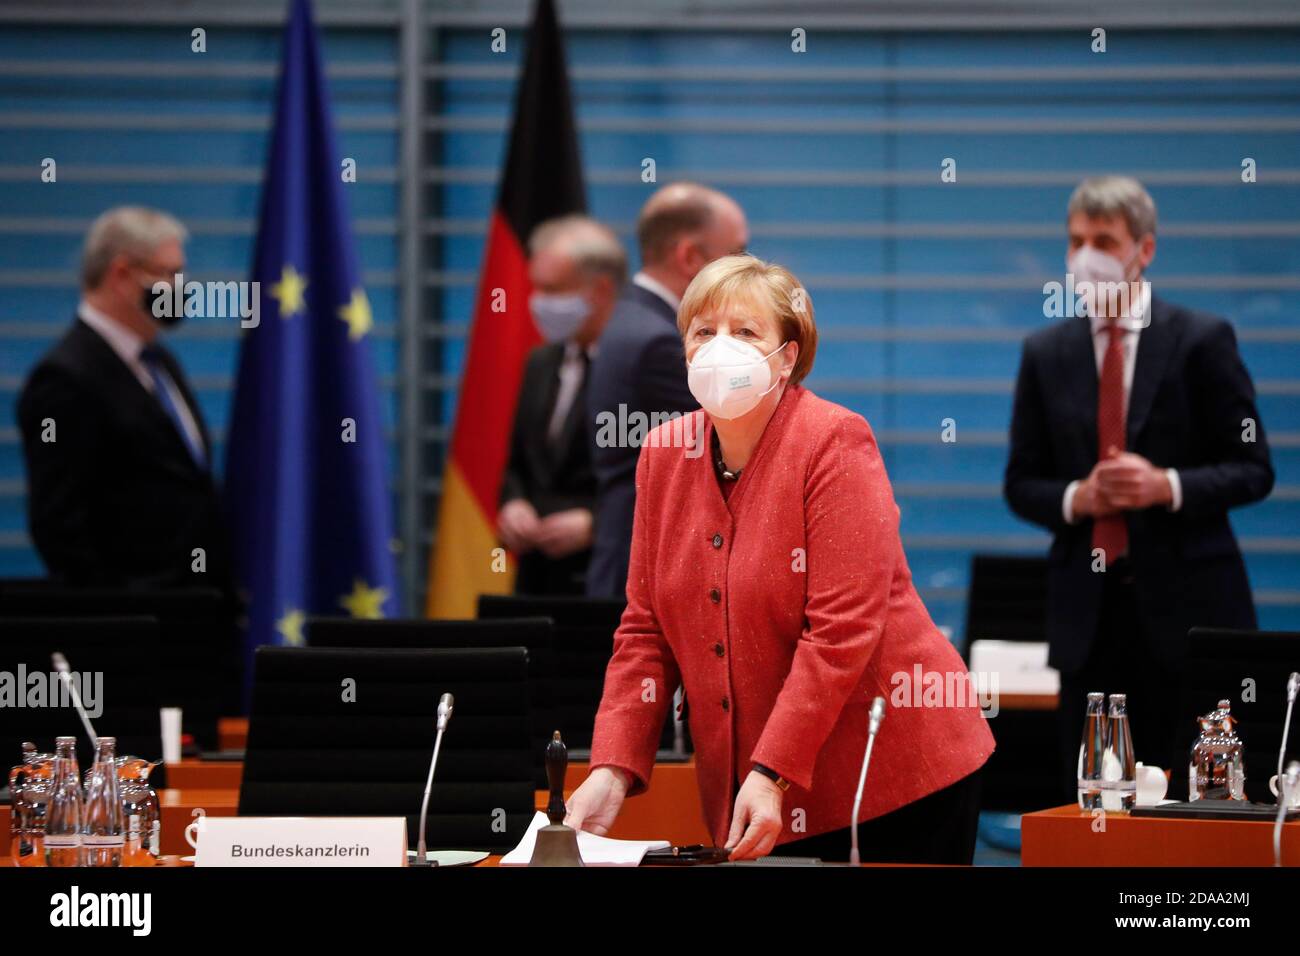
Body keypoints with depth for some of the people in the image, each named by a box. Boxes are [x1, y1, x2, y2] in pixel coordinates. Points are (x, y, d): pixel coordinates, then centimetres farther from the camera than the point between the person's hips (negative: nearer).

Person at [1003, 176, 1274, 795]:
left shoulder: (1201, 341, 1)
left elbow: (1252, 470, 0)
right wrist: (1075, 499, -8)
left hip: (1184, 601, -3)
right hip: (1088, 607, 3)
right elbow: (1021, 484, 13)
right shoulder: (1045, 354, 11)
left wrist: (1168, 486, -16)